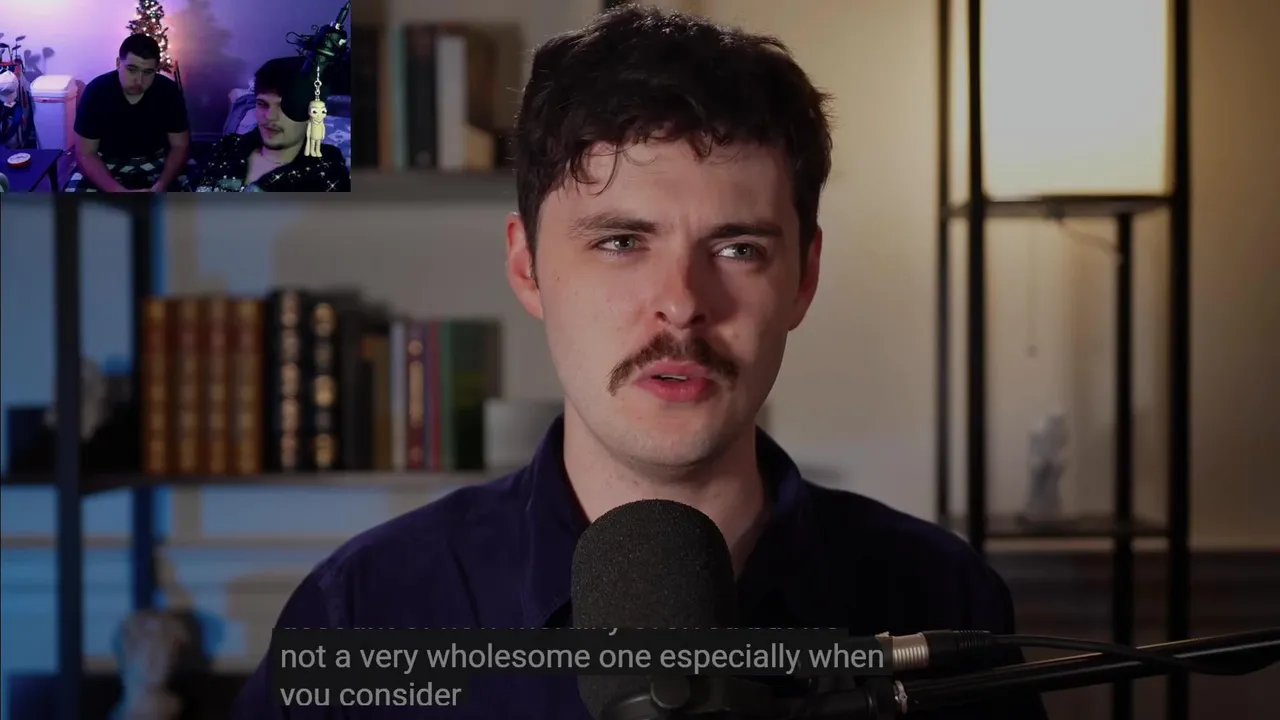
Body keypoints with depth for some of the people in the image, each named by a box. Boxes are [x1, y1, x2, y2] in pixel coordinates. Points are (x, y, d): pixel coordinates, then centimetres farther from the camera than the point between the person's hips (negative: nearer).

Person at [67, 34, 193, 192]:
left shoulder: (169, 92, -19)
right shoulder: (96, 91, -23)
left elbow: (180, 146, -11)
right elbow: (85, 154, -20)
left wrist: (159, 188, -29)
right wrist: (121, 193, -34)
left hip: (155, 160, 1)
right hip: (106, 162, -1)